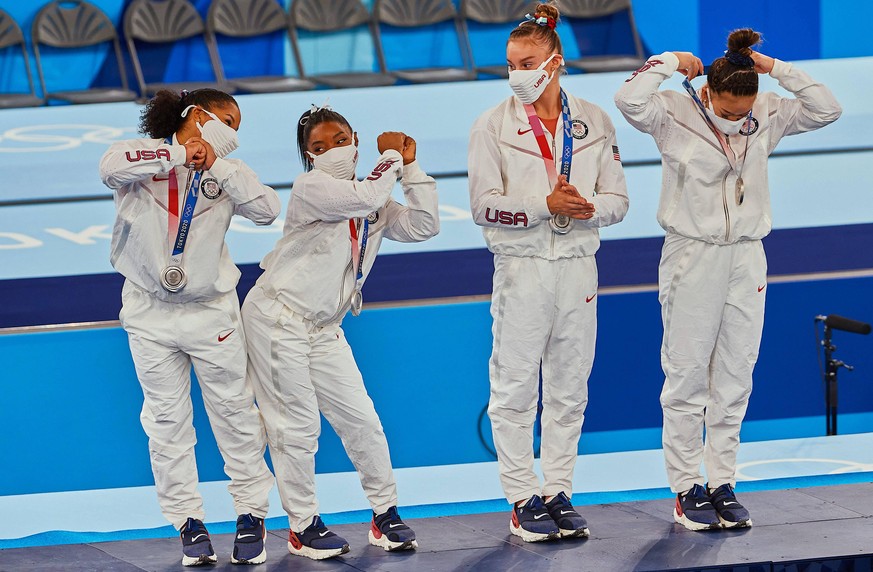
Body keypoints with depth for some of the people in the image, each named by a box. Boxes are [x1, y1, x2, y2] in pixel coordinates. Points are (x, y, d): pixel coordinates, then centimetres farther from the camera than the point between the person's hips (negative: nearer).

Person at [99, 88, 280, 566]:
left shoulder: (224, 171, 1)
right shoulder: (144, 156, -6)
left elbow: (267, 209, -13)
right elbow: (111, 166, -28)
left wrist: (217, 165, -17)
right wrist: (178, 155, -23)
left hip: (210, 310, 1)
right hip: (150, 314, -1)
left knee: (234, 413, 5)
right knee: (167, 422, 3)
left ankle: (251, 513, 15)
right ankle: (188, 522, 11)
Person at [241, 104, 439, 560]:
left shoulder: (373, 203, 10)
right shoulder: (311, 187, -13)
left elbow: (423, 226, 1)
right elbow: (366, 198, -26)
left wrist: (410, 167, -1)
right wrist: (391, 157, -10)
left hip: (323, 329, 7)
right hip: (277, 317, -7)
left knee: (360, 418, 4)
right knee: (297, 425, -3)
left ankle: (385, 513, 16)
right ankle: (303, 526, 8)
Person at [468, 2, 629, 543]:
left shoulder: (594, 122, 5)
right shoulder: (494, 125, -2)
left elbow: (617, 199, 5)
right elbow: (484, 204, -8)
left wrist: (587, 208, -17)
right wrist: (547, 204, -19)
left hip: (578, 265, 3)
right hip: (522, 268, -3)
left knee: (570, 386, 8)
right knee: (515, 388, -1)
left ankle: (558, 492, 17)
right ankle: (523, 498, 7)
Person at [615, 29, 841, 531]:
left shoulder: (766, 117, 3)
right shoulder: (675, 114, -8)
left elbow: (826, 110, -2)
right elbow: (630, 100, -25)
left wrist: (776, 69, -6)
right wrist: (669, 62, -12)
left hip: (746, 260, 4)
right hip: (692, 258, -4)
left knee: (735, 379, 7)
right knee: (687, 377, 0)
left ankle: (723, 483, 14)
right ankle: (687, 489, 6)